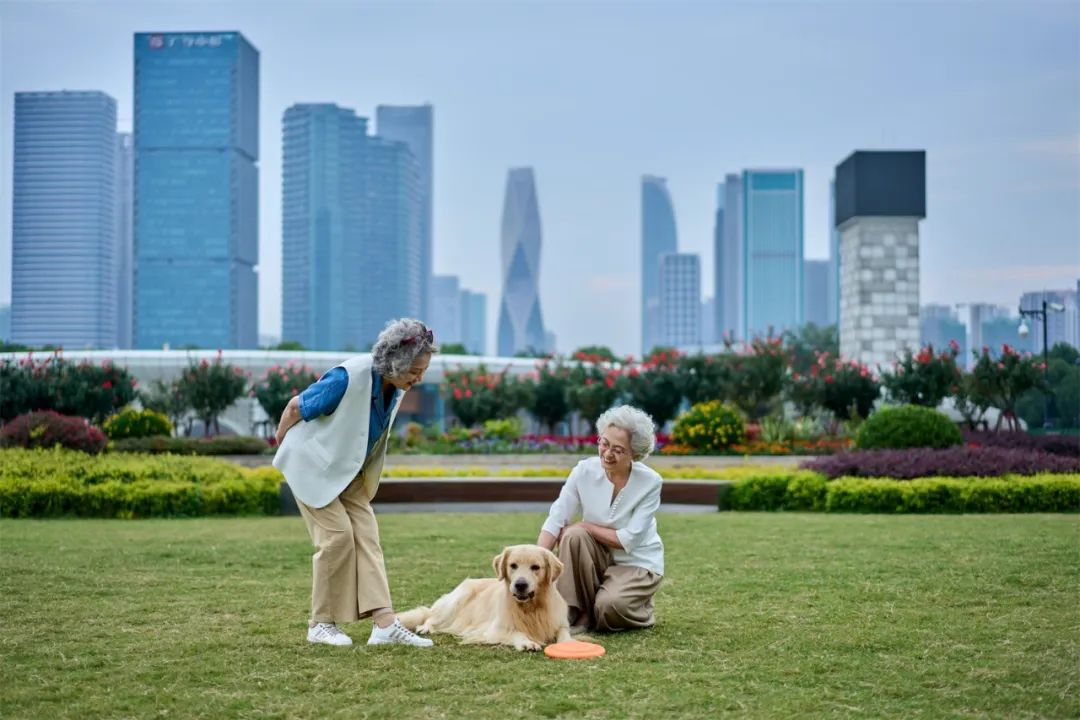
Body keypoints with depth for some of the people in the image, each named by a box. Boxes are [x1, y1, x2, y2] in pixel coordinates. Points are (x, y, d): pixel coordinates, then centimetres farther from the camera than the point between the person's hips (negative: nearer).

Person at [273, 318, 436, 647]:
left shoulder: (396, 388, -10)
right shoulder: (349, 377, -32)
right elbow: (296, 407, -18)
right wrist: (281, 444, -1)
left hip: (349, 471, 7)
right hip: (313, 466, -7)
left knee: (366, 537, -5)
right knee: (337, 535, -11)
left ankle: (385, 624, -12)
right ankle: (321, 624, 2)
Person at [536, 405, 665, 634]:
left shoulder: (650, 482, -19)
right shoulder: (584, 471, -13)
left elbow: (629, 540, -21)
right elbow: (555, 520, -17)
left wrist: (584, 526, -18)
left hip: (638, 562, -3)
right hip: (599, 559, 3)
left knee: (609, 607, -31)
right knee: (574, 535, -29)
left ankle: (639, 608, 5)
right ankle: (575, 614, -15)